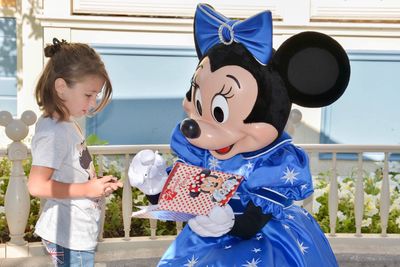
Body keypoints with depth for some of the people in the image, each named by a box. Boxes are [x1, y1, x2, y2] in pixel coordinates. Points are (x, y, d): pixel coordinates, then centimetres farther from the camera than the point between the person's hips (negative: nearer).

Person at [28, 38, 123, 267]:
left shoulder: (69, 125, 8)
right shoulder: (54, 132, -20)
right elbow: (37, 186, -26)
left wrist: (99, 184, 4)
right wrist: (88, 189, -20)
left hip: (79, 234, 9)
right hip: (70, 238, -9)